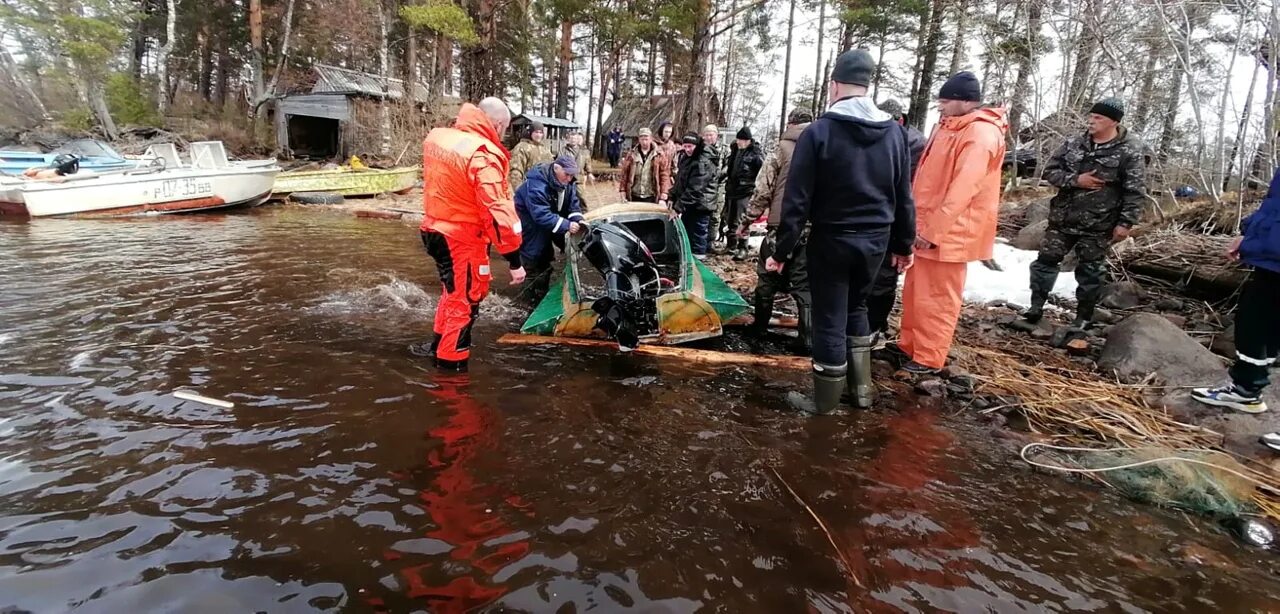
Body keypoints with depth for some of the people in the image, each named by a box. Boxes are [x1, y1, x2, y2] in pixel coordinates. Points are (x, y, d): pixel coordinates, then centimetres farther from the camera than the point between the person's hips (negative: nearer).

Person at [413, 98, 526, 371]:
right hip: (463, 239, -8)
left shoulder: (437, 136, 4)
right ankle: (450, 365, 14)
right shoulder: (483, 155, -22)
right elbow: (498, 211, -26)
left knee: (453, 292, 27)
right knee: (464, 302, 6)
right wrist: (514, 260, -23)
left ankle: (440, 346, 42)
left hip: (435, 229, 9)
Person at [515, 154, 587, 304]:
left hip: (549, 215, 8)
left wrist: (578, 220, -29)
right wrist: (566, 225, -48)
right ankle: (535, 293, 1)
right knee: (535, 255, -11)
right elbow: (541, 215, -44)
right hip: (528, 218, -8)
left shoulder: (567, 182, -13)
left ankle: (543, 289, 29)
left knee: (546, 253, 14)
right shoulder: (537, 185, -39)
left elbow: (573, 203, -8)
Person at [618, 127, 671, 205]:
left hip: (651, 198, -1)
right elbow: (624, 175, 6)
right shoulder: (631, 155, 5)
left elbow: (665, 177, -3)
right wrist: (623, 196, 0)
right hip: (634, 198, 1)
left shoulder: (659, 156, 1)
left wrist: (663, 198, -11)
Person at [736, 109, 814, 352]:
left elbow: (762, 192, -5)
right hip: (813, 230, 3)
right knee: (805, 284, 6)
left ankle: (760, 325, 26)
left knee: (767, 277, 14)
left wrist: (746, 221, 3)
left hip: (781, 227, -3)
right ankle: (808, 339, 1)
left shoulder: (782, 150, -2)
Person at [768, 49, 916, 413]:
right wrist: (903, 244, 19)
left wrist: (783, 250, -7)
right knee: (856, 307, 24)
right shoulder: (894, 132, 3)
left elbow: (797, 199, -13)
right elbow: (903, 197, 9)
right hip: (875, 241, 5)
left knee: (830, 318, 5)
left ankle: (826, 399, 15)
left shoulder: (819, 131, -11)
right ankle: (861, 386, 29)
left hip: (832, 240, -5)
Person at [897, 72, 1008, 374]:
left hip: (948, 232, -10)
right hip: (926, 228, 10)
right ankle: (909, 344, 30)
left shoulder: (980, 133, -17)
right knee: (915, 291, 17)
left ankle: (928, 357, 11)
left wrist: (934, 230, -23)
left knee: (937, 298, 0)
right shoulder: (949, 126, 15)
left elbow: (962, 189, -24)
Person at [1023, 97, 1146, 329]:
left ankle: (1083, 318, 19)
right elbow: (1050, 171, 3)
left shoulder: (1129, 151, -7)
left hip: (1097, 226, -3)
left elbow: (1135, 191, -8)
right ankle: (1036, 307, 16)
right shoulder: (1073, 144, 3)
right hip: (1063, 219, 3)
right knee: (1046, 261, 5)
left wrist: (1126, 222, -13)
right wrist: (1075, 180, -13)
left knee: (1090, 273, 7)